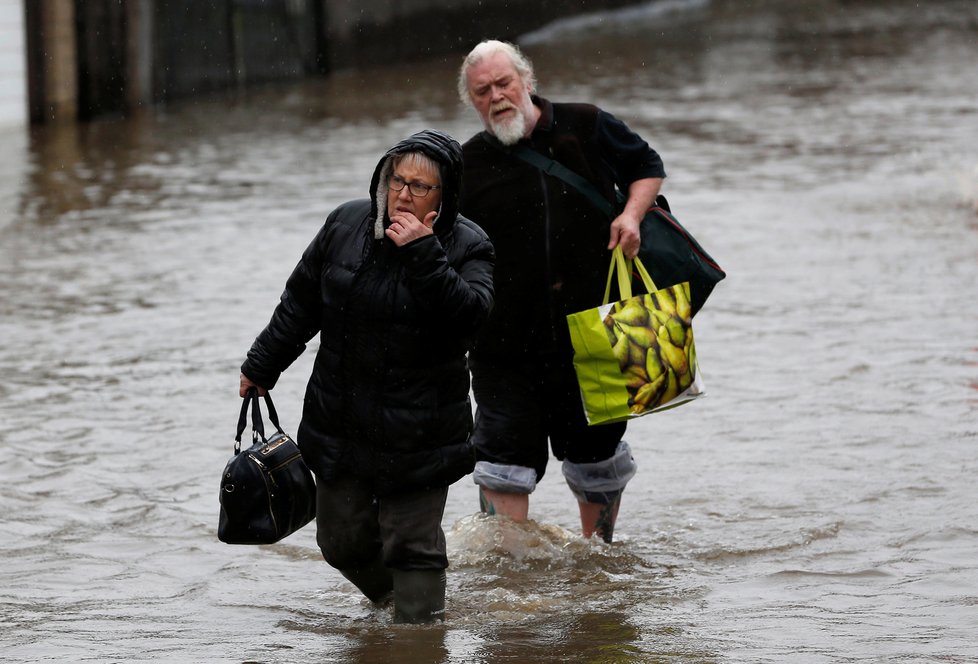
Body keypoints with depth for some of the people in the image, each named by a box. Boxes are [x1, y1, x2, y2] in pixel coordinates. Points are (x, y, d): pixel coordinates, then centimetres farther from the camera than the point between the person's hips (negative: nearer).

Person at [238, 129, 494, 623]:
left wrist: (423, 254, -31)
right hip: (340, 424, 5)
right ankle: (388, 599, 38)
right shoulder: (346, 225, 2)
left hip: (418, 433, -4)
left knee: (413, 545, -4)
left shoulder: (466, 248, -9)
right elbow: (300, 303, 13)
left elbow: (469, 315, -27)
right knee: (342, 541, 12)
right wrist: (262, 366, 19)